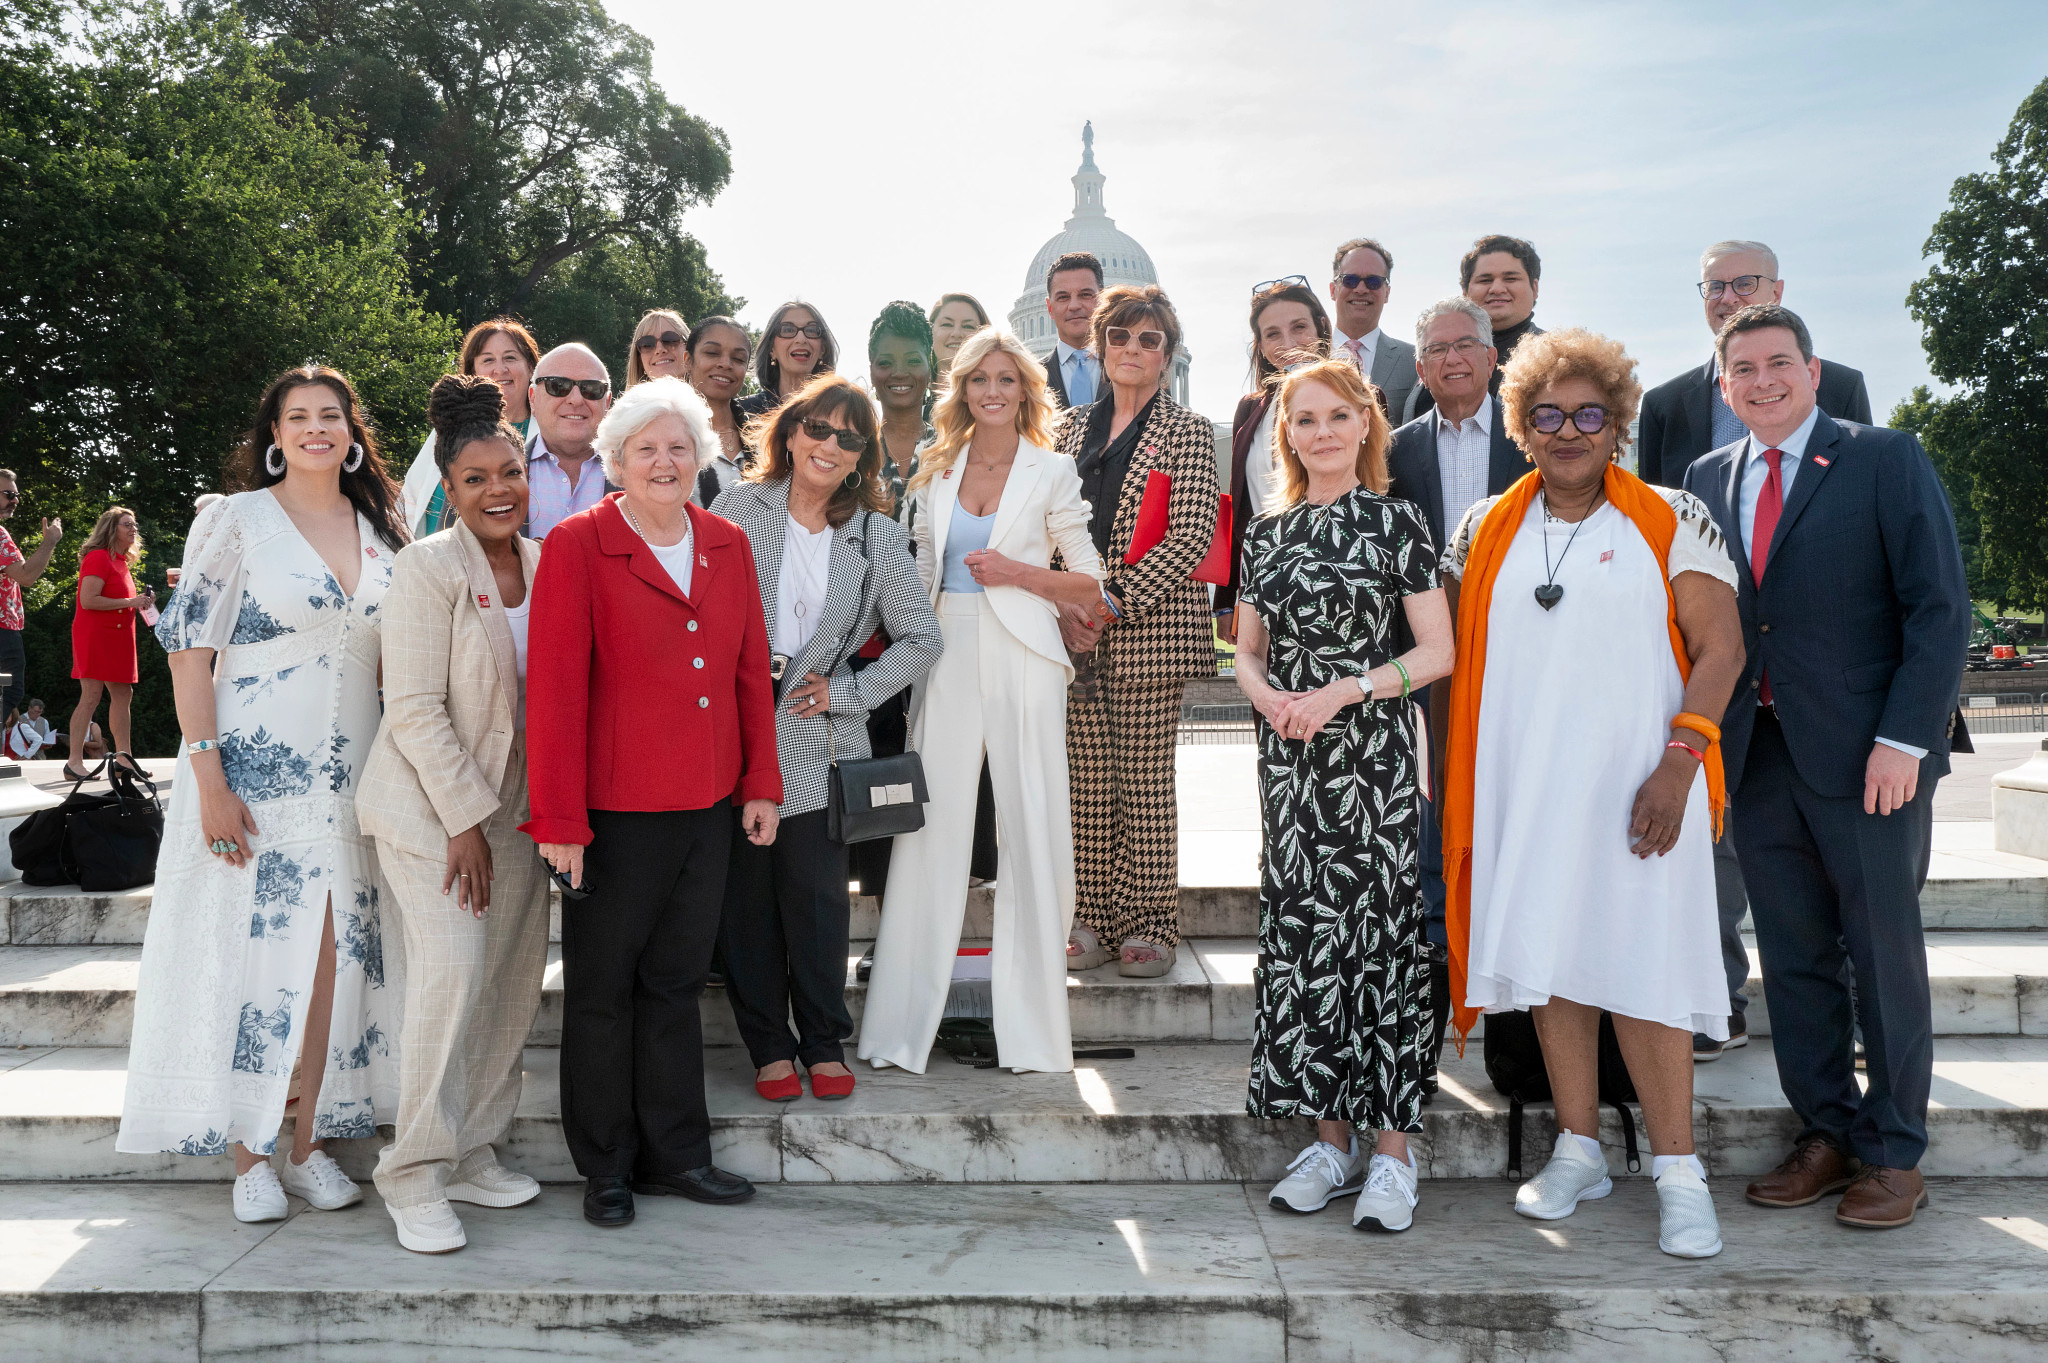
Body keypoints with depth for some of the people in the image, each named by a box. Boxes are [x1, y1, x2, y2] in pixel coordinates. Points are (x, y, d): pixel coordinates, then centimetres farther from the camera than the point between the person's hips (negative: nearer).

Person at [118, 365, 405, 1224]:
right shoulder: (236, 521, -4)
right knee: (249, 953, 1)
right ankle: (249, 1155, 13)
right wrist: (208, 778, -14)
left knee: (334, 954, 6)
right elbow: (190, 649, -7)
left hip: (350, 776, 4)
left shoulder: (379, 532, 10)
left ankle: (309, 1143, 18)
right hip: (254, 771, -4)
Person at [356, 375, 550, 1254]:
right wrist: (465, 818, -15)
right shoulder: (428, 569, -11)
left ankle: (474, 1154, 21)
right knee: (452, 971, -14)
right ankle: (415, 1177, -1)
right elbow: (413, 707, -15)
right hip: (432, 805, -6)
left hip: (516, 806, 6)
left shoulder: (547, 564, 6)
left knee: (515, 982, 6)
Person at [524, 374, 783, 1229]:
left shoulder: (727, 545, 8)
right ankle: (606, 1167, 23)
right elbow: (553, 688, -11)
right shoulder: (577, 546, -7)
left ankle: (675, 1155, 26)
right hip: (616, 806, -4)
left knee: (676, 980, 14)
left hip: (708, 805, 5)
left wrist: (760, 782, 7)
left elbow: (751, 671, 12)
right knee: (603, 988, 8)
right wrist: (557, 820, -13)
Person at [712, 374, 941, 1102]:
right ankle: (769, 1045, 20)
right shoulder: (738, 510, 3)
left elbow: (922, 640, 8)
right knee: (745, 897, 5)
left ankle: (825, 1043, 20)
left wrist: (848, 691, -1)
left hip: (817, 744, 0)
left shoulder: (878, 538, 5)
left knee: (817, 898, 3)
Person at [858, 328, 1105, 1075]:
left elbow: (1091, 585, 3)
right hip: (948, 662, 3)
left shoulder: (1052, 472, 4)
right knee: (930, 832, 1)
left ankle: (1031, 1026, 11)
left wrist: (1018, 571, -10)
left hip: (1022, 662, -2)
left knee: (1034, 833, -1)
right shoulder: (938, 471, 13)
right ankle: (903, 1024, 8)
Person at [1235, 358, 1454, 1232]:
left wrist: (1342, 692, -14)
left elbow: (1437, 651, -4)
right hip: (1289, 758, 4)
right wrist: (1269, 696, -5)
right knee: (1300, 932, 5)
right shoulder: (1268, 531, 12)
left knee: (1376, 930, -5)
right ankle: (1332, 1138, 17)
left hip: (1370, 751, -4)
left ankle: (1392, 1151, 5)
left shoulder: (1394, 521, 0)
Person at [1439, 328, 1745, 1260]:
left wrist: (1677, 764, -13)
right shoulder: (1486, 530, 11)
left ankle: (1677, 1170, 7)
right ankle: (1579, 1150, 21)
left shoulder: (1670, 522, 2)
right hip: (1519, 786, 3)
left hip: (1630, 785, -3)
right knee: (1546, 954, 7)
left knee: (1640, 965, -5)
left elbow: (1721, 648, -3)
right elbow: (1451, 657, 14)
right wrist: (1447, 767, 6)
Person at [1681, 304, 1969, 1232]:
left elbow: (1940, 607, -7)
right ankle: (1827, 1135, 25)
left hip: (1868, 754, -4)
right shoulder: (1709, 478, 11)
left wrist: (1905, 739, -14)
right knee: (1793, 959, 11)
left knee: (1885, 955, 5)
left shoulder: (1887, 461, -2)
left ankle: (1894, 1155, 19)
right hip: (1758, 754, 4)